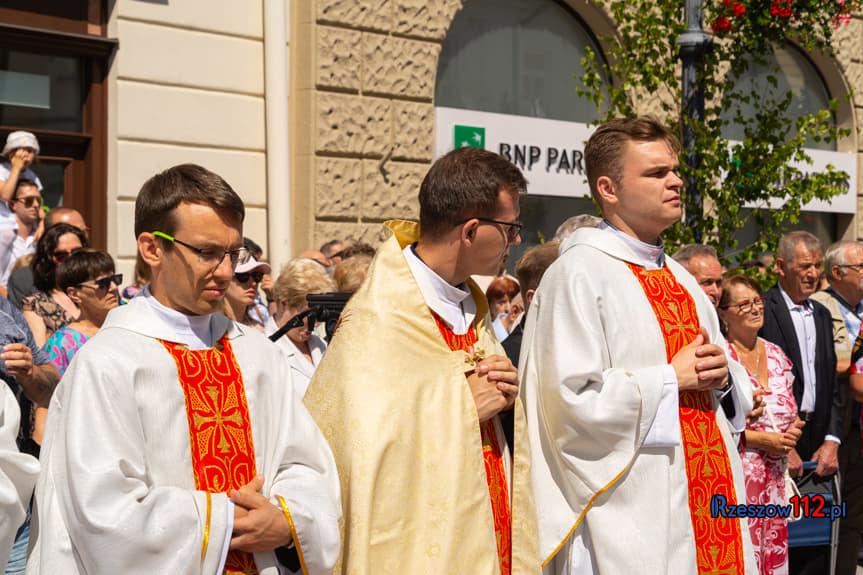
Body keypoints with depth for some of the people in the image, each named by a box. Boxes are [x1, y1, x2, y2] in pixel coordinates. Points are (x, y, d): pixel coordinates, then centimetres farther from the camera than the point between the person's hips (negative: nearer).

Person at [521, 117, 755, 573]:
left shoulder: (678, 276, 15)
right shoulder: (577, 274, -11)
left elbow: (720, 374, 22)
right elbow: (572, 400, -19)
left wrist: (719, 375, -1)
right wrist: (672, 377, -13)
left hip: (707, 499, 8)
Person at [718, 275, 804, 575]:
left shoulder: (776, 355, 11)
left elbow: (791, 413, 20)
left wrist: (793, 430, -2)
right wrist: (761, 439, -14)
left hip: (776, 476, 6)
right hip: (737, 472, -6)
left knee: (774, 551, 7)